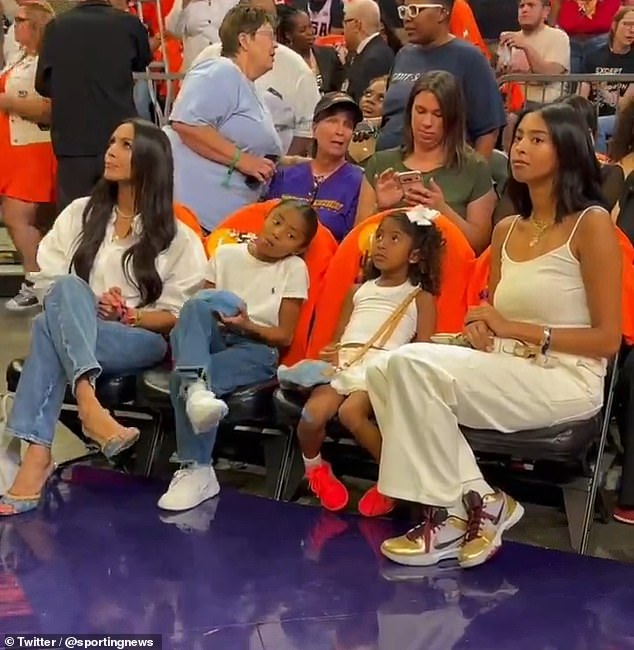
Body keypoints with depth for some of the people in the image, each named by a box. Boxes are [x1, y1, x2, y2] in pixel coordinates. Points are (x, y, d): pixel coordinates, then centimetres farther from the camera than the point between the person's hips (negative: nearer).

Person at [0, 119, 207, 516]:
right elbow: (48, 281, 8)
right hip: (73, 329, 3)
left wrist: (129, 316, -14)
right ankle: (89, 404, -52)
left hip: (141, 339, -2)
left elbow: (176, 314, 4)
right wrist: (85, 307, -10)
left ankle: (38, 456, -47)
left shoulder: (177, 238, 5)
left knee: (49, 328, -33)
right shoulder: (80, 213, 12)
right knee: (68, 288, -35)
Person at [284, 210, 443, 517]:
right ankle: (314, 467, 7)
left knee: (350, 412, -35)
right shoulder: (358, 290, 26)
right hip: (343, 363, 4)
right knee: (312, 414, -26)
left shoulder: (420, 297, 14)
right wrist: (331, 354, 1)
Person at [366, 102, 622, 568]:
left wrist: (515, 329, -14)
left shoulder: (591, 224, -5)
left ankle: (461, 508, -8)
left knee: (414, 367, -25)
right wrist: (479, 329, -1)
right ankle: (475, 501, -12)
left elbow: (607, 339, -9)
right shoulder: (506, 230, 14)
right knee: (387, 369, -18)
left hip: (568, 381, -7)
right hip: (505, 371, 7)